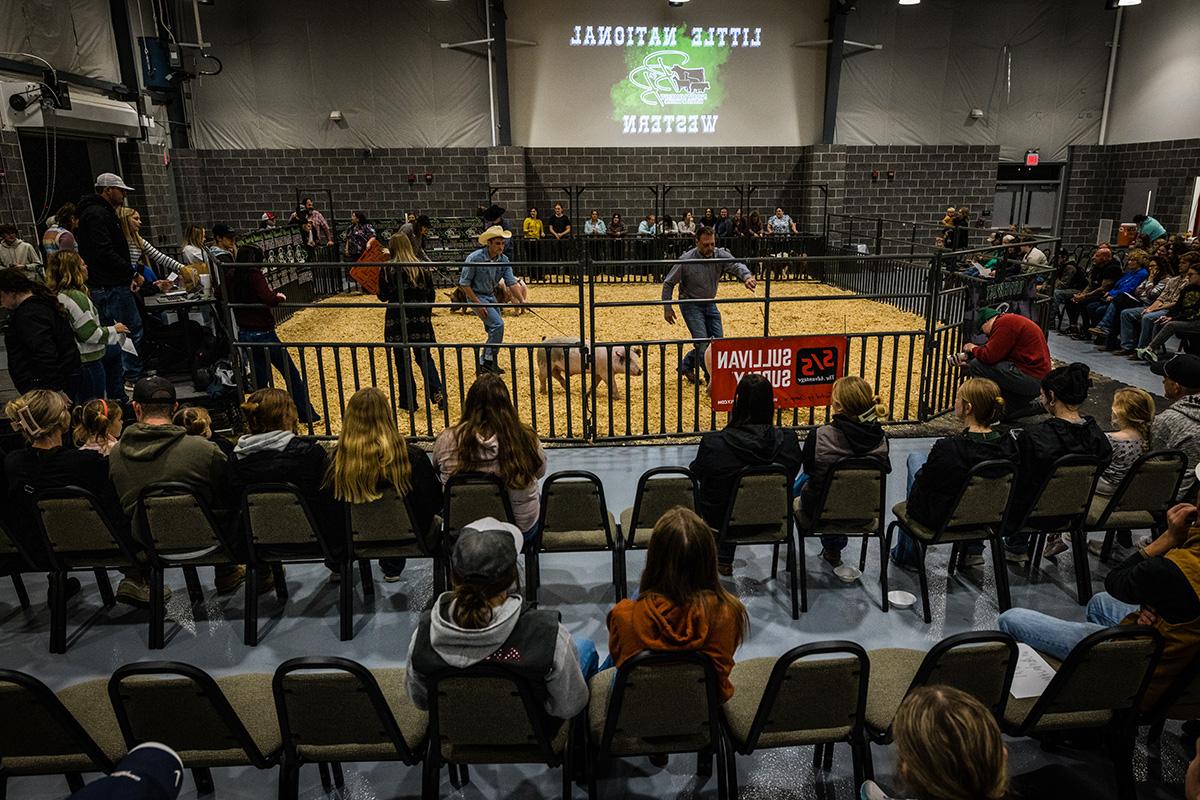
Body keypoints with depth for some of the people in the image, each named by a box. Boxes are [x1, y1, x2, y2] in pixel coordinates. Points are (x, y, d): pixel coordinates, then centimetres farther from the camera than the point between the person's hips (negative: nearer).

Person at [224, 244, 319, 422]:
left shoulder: (230, 278, 6)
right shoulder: (254, 275, -12)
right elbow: (268, 299, -25)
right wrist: (279, 297, -5)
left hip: (244, 335, 7)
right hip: (263, 333, -7)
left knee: (260, 379, 15)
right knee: (292, 375, 4)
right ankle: (307, 414, 8)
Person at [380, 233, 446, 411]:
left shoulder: (387, 269, -7)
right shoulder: (423, 268, 2)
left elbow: (383, 296, -2)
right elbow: (431, 295, 6)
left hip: (397, 320, -3)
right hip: (420, 319, 3)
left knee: (402, 361, 7)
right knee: (424, 357, 13)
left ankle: (407, 401, 12)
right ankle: (437, 392, -5)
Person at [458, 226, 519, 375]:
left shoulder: (503, 260, -6)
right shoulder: (475, 258, -22)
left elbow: (511, 282, -7)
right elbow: (464, 283, -17)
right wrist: (478, 304, -20)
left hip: (491, 296, 7)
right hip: (476, 296, -7)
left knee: (494, 329, 9)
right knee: (497, 324, -18)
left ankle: (489, 363, 24)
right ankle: (487, 361, -8)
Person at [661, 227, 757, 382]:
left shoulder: (721, 255, -12)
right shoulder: (686, 260, -20)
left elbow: (736, 265, -30)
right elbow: (668, 283, -9)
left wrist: (746, 277, -53)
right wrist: (667, 308, -11)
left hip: (710, 304, 5)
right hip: (691, 304, -5)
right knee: (702, 341, -15)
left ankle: (686, 366, 27)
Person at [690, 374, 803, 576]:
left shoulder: (713, 443, -27)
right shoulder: (787, 440, -21)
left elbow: (696, 473, -7)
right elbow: (791, 476, -2)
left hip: (720, 523, -2)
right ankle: (725, 561, 52)